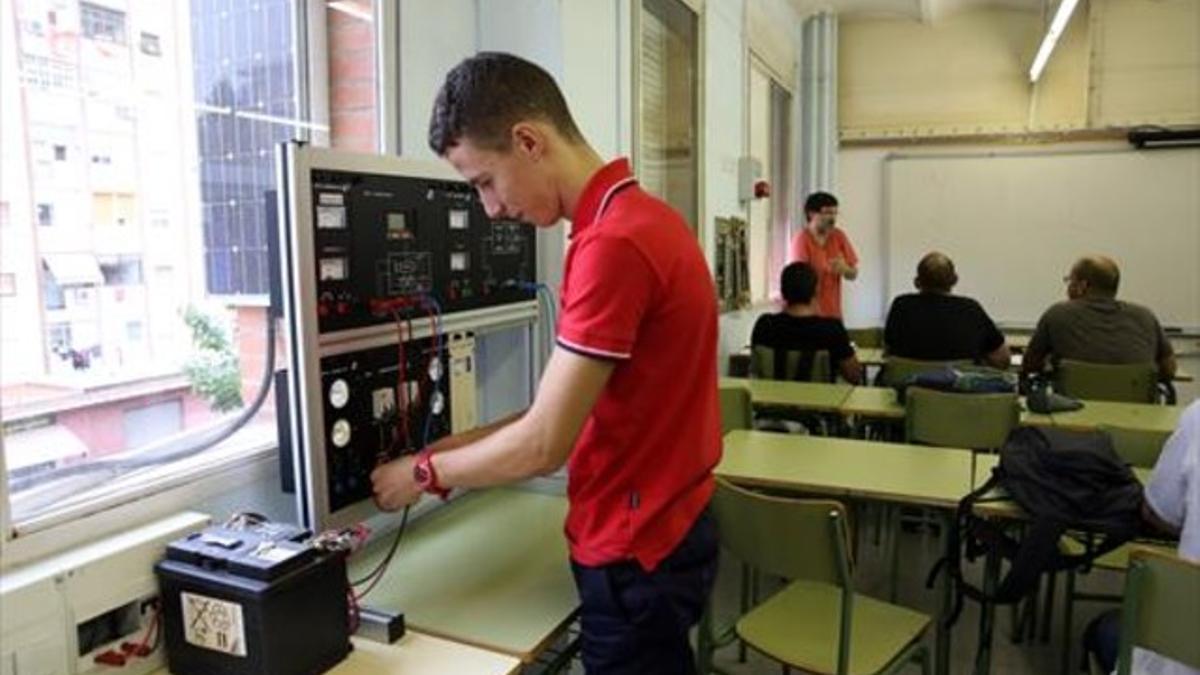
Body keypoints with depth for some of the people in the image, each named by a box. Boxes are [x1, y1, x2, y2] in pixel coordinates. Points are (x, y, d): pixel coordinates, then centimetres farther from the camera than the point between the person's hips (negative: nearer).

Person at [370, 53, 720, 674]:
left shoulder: (613, 243, -26)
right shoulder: (637, 217, 6)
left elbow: (544, 445, -22)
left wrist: (425, 472, -6)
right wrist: (459, 448, 5)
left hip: (636, 555, -9)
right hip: (660, 530, 9)